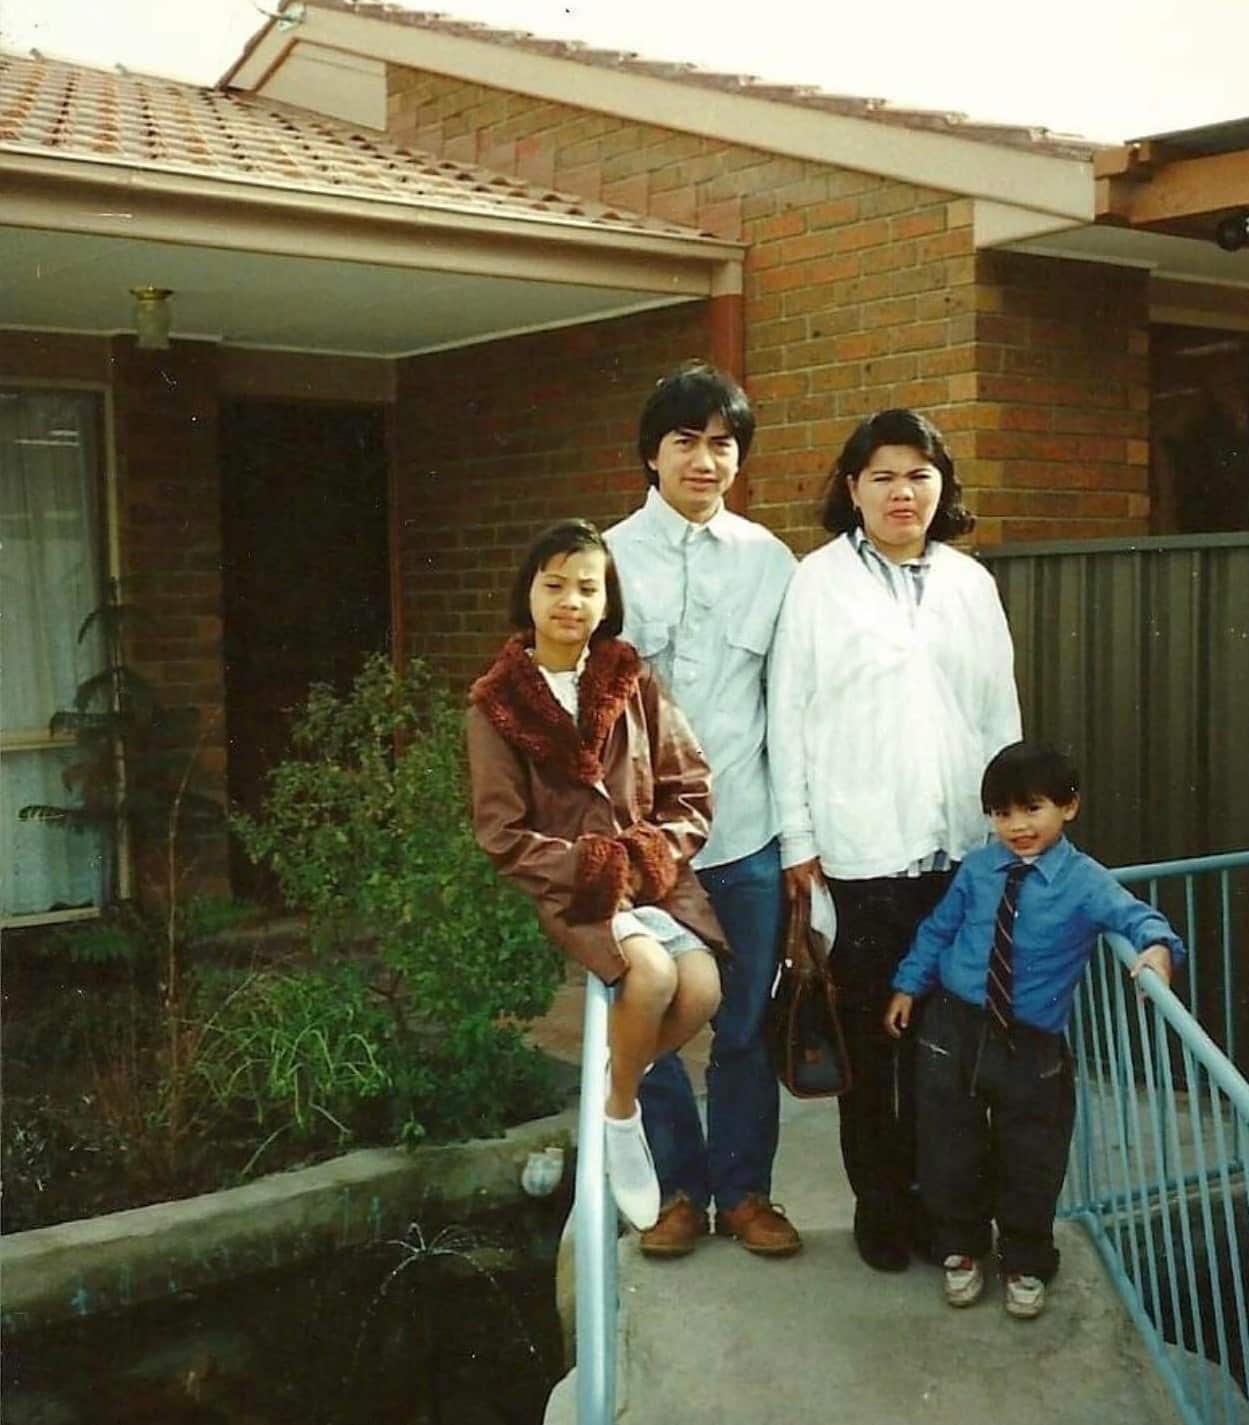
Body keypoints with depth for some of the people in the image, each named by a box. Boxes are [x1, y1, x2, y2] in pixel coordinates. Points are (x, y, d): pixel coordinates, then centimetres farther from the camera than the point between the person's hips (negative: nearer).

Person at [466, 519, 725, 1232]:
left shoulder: (634, 681, 5)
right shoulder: (497, 703, -1)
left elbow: (692, 790, 5)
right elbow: (502, 834, -4)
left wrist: (652, 857, -12)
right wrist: (594, 867, -14)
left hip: (652, 870, 3)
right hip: (566, 882, -3)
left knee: (704, 990, -21)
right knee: (653, 972, -28)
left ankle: (619, 1085, 9)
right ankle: (621, 1113, 0)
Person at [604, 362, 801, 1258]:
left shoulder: (768, 559, 5)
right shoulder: (614, 556, -1)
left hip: (749, 831, 1)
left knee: (746, 1023, 10)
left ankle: (744, 1189, 26)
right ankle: (681, 1186, 25)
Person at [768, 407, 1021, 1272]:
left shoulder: (970, 583, 9)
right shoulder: (819, 582, -1)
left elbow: (1001, 714, 11)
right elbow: (789, 716, -2)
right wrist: (798, 839, -4)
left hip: (963, 847, 3)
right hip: (863, 849, -3)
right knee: (870, 1039, 6)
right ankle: (879, 1202, 22)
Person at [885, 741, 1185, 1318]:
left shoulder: (1084, 881, -10)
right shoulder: (977, 869, 1)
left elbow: (1134, 916, -22)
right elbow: (939, 929, 11)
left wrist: (1158, 947, -43)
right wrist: (908, 985, 12)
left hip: (1031, 1046, -2)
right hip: (953, 1030, 2)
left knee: (1030, 1163, 9)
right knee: (951, 1153, 13)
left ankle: (1026, 1266, 33)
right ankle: (961, 1251, 36)